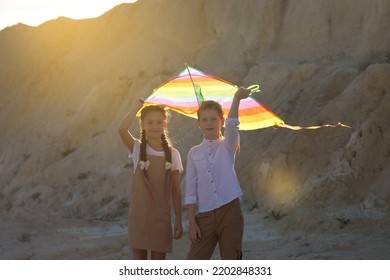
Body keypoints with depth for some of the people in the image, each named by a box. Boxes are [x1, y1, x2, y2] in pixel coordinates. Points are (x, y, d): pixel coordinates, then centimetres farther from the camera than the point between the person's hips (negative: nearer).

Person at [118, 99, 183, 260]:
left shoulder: (172, 154, 3)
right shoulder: (137, 148, 0)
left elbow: (176, 191, 4)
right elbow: (122, 130, -21)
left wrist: (178, 221, 1)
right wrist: (138, 106, -15)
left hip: (161, 216, 1)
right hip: (139, 215, -1)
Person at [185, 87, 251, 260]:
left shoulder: (228, 146, 5)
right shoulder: (194, 153, 9)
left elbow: (231, 126, -18)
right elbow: (190, 190, 7)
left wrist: (237, 99, -32)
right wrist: (192, 222, -1)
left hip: (230, 211, -1)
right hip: (205, 215, 2)